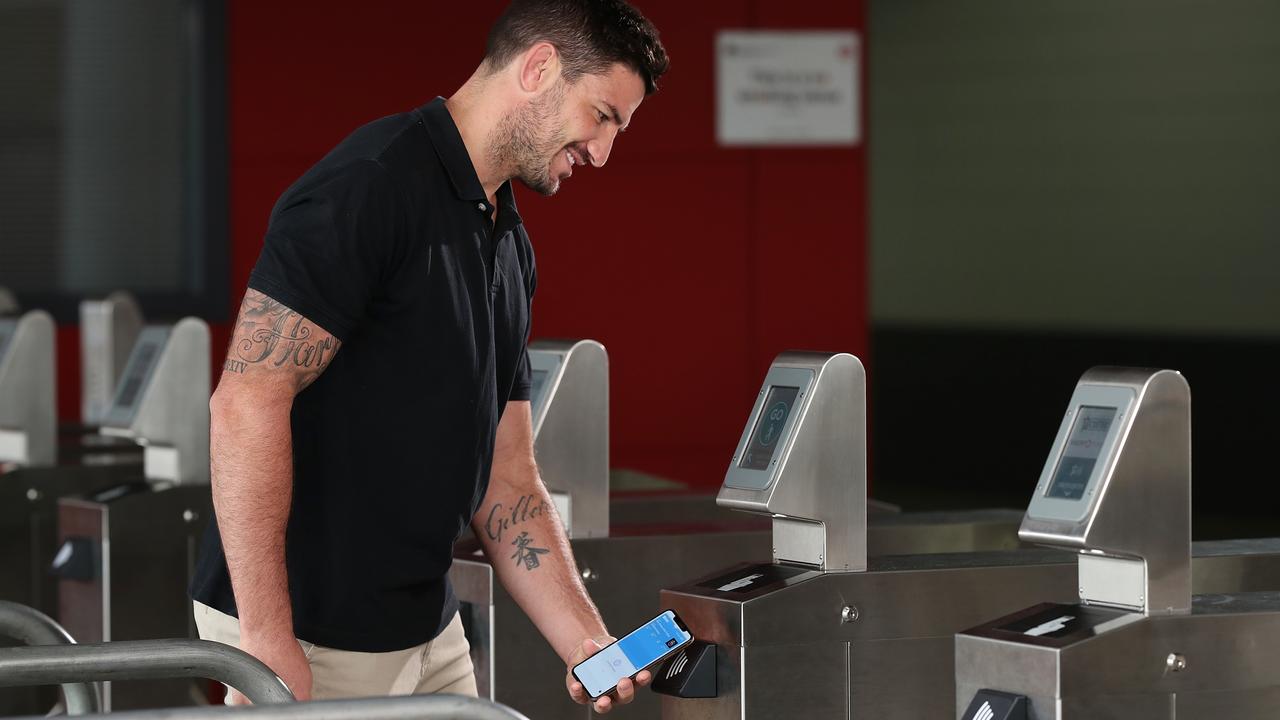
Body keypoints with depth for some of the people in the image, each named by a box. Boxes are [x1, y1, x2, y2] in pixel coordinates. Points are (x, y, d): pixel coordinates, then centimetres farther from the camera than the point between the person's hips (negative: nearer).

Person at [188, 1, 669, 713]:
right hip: (310, 636, -9)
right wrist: (266, 643, -23)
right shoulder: (373, 184, -16)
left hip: (428, 629, 9)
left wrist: (585, 641, 2)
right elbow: (246, 406, -22)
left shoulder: (509, 245, 12)